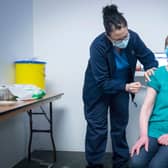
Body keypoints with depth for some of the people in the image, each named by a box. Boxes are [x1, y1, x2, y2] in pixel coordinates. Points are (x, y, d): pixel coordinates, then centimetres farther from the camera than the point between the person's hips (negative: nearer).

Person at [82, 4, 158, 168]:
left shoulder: (133, 37, -23)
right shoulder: (98, 46, -34)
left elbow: (148, 56, -7)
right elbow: (102, 82, -31)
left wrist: (150, 68, -30)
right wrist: (126, 87, -41)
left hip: (121, 87, 4)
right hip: (98, 89, -4)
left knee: (120, 125, 13)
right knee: (97, 127, 0)